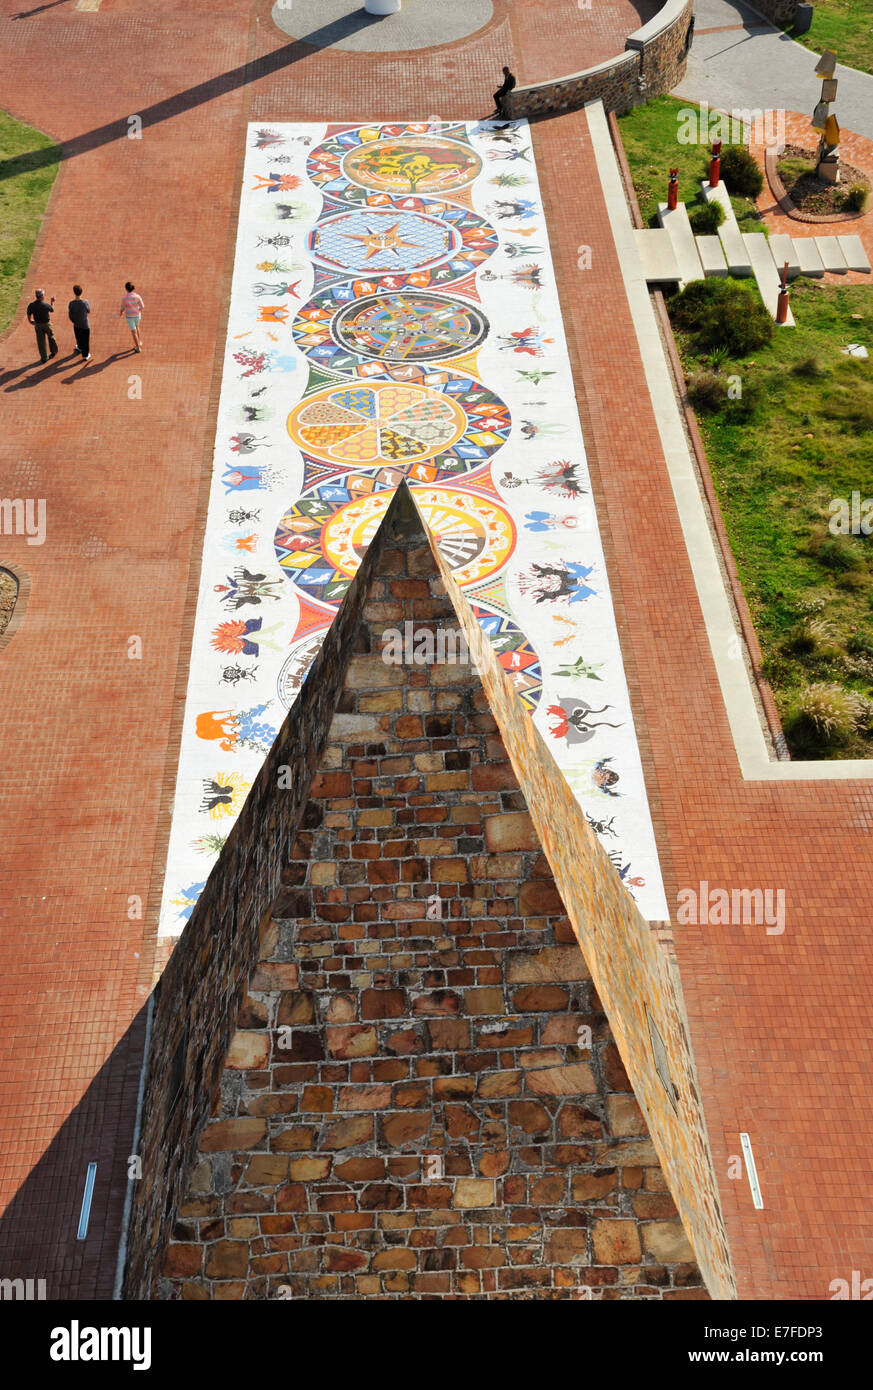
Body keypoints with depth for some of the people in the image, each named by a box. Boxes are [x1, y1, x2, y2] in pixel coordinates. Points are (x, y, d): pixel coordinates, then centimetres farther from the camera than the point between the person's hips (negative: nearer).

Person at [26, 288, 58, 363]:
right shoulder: (46, 305, -22)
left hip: (38, 325, 2)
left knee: (41, 342, 12)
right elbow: (52, 310, 0)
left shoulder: (31, 305, -15)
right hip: (47, 324, -1)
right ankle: (54, 351, 44)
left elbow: (29, 315, -2)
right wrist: (52, 302, 16)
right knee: (51, 338, 24)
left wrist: (30, 321, 19)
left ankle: (44, 358, 17)